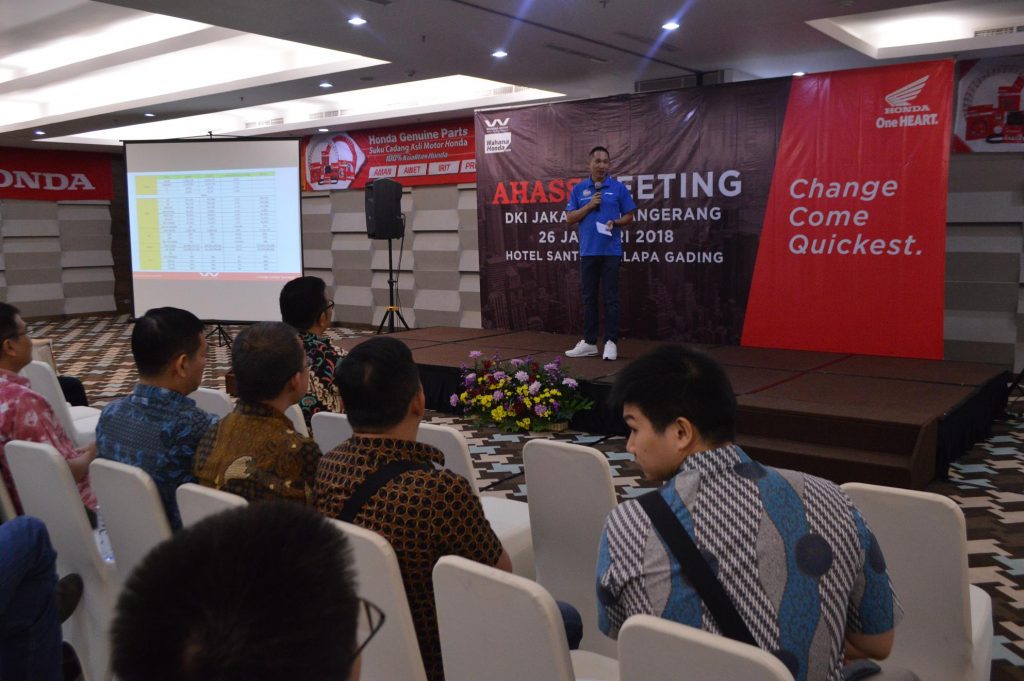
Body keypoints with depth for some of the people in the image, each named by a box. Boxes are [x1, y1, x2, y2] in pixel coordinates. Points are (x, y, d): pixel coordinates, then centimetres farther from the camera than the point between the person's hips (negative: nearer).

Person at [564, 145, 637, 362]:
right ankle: (589, 342, 15)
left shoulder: (618, 188, 1)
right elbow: (570, 218, 4)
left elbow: (629, 217, 4)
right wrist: (589, 206, -9)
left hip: (611, 251, -2)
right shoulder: (578, 189, 7)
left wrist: (615, 223, -16)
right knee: (589, 298, 8)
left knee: (610, 298, -1)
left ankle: (611, 342, 4)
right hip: (588, 251, 2)